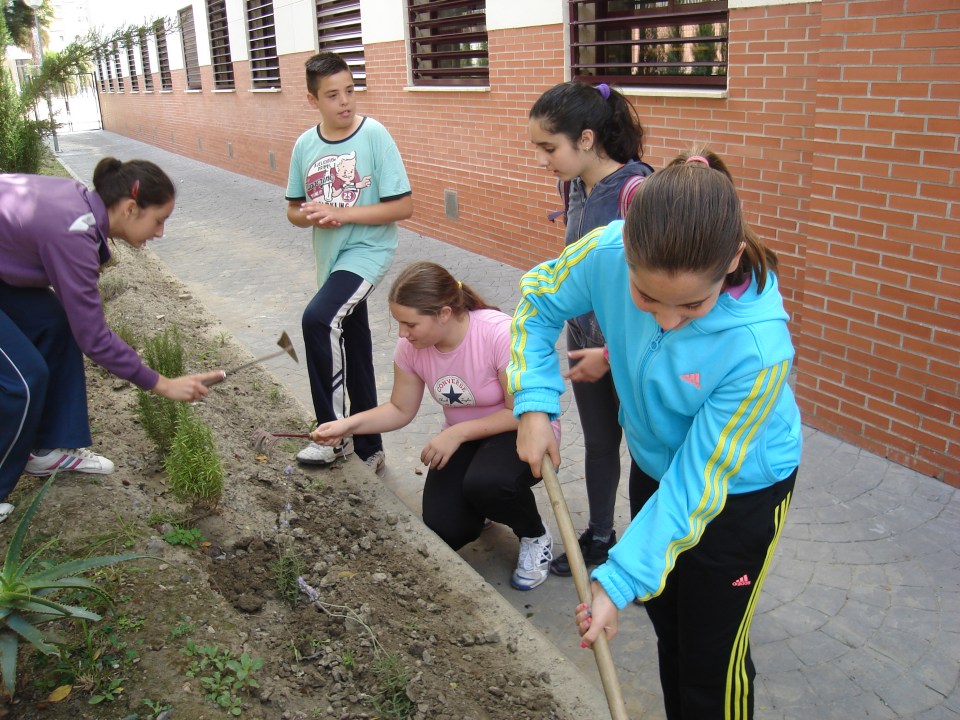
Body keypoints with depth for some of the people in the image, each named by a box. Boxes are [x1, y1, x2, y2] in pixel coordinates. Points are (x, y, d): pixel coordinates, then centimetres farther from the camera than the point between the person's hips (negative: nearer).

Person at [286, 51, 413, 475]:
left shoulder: (374, 136, -11)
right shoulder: (305, 145, 3)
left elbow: (403, 206, -14)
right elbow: (294, 210, 11)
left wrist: (341, 214, -19)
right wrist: (311, 217, -12)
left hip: (368, 251, -6)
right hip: (331, 258, 6)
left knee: (318, 319, -29)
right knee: (354, 354, 15)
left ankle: (334, 433, -15)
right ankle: (367, 447, 31)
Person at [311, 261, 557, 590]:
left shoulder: (500, 334, -29)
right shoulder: (411, 347, -12)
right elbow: (401, 410, 0)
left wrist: (457, 433, -27)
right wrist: (348, 424, -16)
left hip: (520, 432, -4)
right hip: (460, 438, 5)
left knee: (486, 483, -36)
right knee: (445, 530, -17)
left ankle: (535, 537, -2)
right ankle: (479, 503, 20)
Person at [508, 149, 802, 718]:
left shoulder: (757, 346, -39)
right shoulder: (608, 252, -29)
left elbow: (696, 484, -29)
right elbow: (538, 299, -7)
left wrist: (619, 581, -26)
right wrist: (535, 403, -16)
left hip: (739, 493, -4)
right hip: (653, 462, 5)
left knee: (712, 666, 7)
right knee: (666, 623, 26)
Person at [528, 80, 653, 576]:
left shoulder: (635, 190, -25)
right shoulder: (573, 184, 0)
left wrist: (611, 355, -20)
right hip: (584, 340, 8)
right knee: (598, 443, 22)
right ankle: (598, 538, 42)